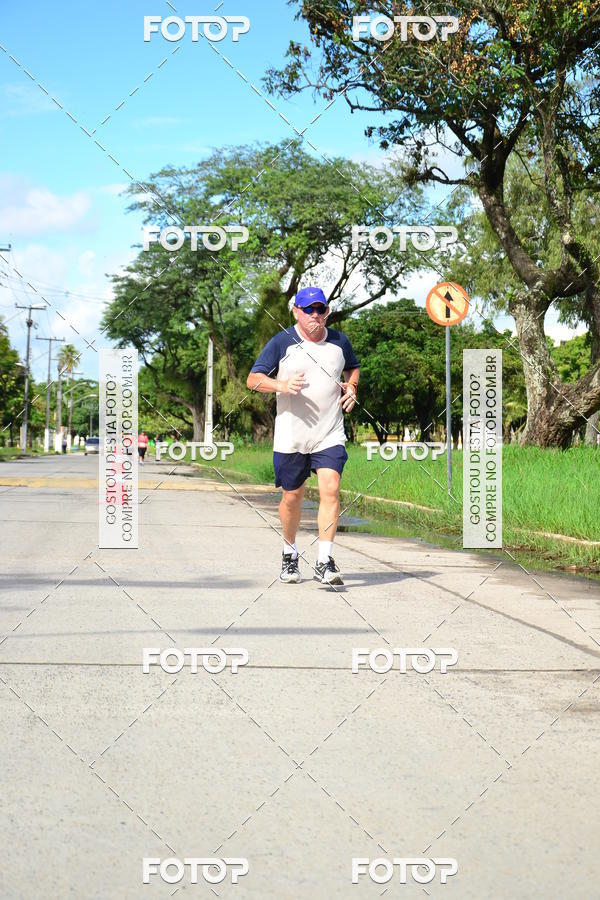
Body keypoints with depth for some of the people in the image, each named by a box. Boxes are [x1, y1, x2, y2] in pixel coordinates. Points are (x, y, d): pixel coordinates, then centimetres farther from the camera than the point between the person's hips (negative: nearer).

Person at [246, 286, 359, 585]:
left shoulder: (339, 342, 7)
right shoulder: (281, 342, -3)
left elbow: (353, 367, 27)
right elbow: (253, 379, -3)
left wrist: (351, 387, 6)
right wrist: (282, 386, -21)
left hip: (330, 435, 1)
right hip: (291, 435, -1)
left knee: (330, 489, -16)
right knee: (292, 496, 8)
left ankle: (325, 562, -15)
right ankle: (290, 554, 31)